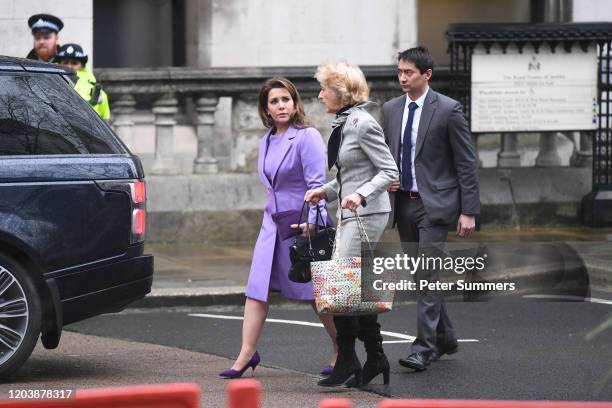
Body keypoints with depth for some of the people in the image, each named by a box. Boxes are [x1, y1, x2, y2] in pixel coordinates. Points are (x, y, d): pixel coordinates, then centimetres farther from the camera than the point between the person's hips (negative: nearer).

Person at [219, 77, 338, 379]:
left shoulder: (307, 137, -11)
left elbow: (317, 184, -16)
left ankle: (341, 350, 15)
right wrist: (273, 212, 17)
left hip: (302, 222, -7)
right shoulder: (267, 142, 12)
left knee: (314, 291, 1)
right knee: (257, 287, -1)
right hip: (273, 223, 7)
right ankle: (246, 354, 0)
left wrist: (310, 221, -23)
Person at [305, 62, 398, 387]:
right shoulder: (342, 124, 15)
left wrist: (361, 195, -27)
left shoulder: (363, 124, -14)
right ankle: (375, 357, 17)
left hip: (367, 213, -10)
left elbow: (389, 172, -16)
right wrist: (325, 191, 9)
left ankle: (347, 362, -9)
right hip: (350, 214, 10)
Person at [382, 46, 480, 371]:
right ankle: (444, 338, 27)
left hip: (434, 203, -6)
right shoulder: (390, 110, 8)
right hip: (403, 202, 6)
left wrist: (468, 211, -11)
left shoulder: (448, 110, -8)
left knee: (427, 274, -14)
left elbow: (466, 162, -7)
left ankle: (424, 348, -15)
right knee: (421, 277, 12)